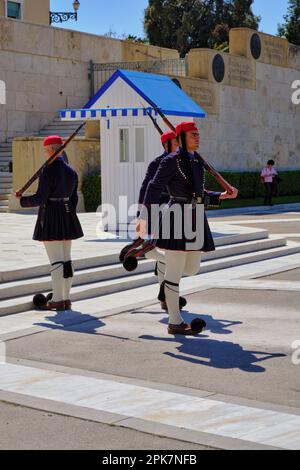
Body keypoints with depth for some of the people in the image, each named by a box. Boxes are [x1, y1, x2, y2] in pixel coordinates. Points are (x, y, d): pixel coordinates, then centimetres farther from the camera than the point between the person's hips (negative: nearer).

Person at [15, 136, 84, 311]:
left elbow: (40, 199, -16)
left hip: (50, 219, -7)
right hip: (67, 217, 7)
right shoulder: (71, 171, 8)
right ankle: (66, 299, 14)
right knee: (67, 259, 10)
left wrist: (22, 200, 1)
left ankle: (58, 300, -1)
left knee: (56, 260, -5)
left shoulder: (48, 171, -16)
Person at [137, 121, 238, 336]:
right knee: (174, 273, -1)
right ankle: (175, 322, 7)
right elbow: (154, 189, -12)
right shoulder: (172, 160, -8)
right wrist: (144, 218, -16)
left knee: (192, 269, 15)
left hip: (195, 218, 9)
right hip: (178, 218, -9)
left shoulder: (196, 161, 16)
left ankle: (149, 252, 31)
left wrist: (223, 196, 13)